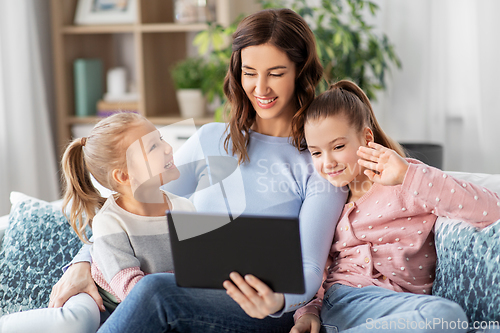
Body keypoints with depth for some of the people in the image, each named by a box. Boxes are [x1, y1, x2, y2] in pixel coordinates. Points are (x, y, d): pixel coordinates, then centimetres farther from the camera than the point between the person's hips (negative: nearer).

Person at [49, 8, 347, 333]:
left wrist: (277, 300, -29)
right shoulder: (212, 140, 14)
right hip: (192, 298, 3)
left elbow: (309, 269, -6)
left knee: (156, 290, -34)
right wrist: (84, 262, 2)